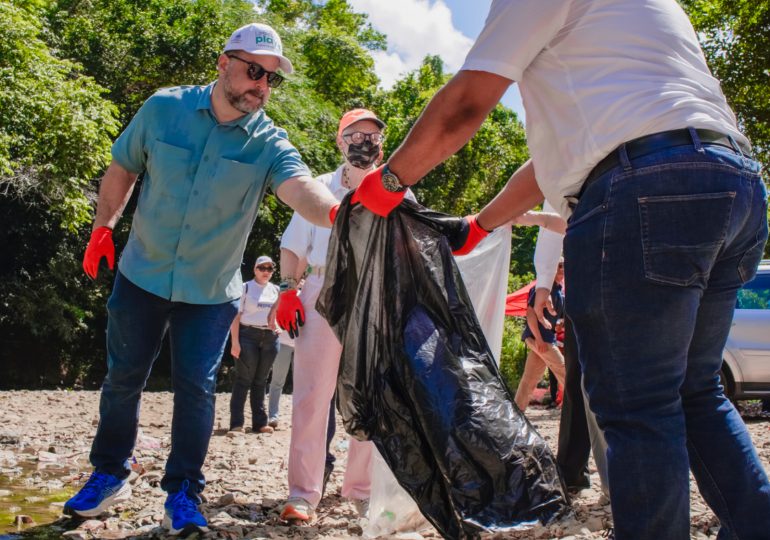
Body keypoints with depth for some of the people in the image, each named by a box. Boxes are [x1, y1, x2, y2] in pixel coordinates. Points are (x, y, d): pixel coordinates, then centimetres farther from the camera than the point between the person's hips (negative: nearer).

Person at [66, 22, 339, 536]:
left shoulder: (269, 144, -15)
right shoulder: (164, 108, -11)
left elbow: (300, 186, -36)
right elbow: (123, 168, 5)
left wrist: (338, 212, -57)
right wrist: (104, 226, 4)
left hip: (210, 291, -1)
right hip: (142, 275, 1)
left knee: (196, 388, 1)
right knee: (123, 377, 12)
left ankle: (183, 492, 17)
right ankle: (109, 475, 31)